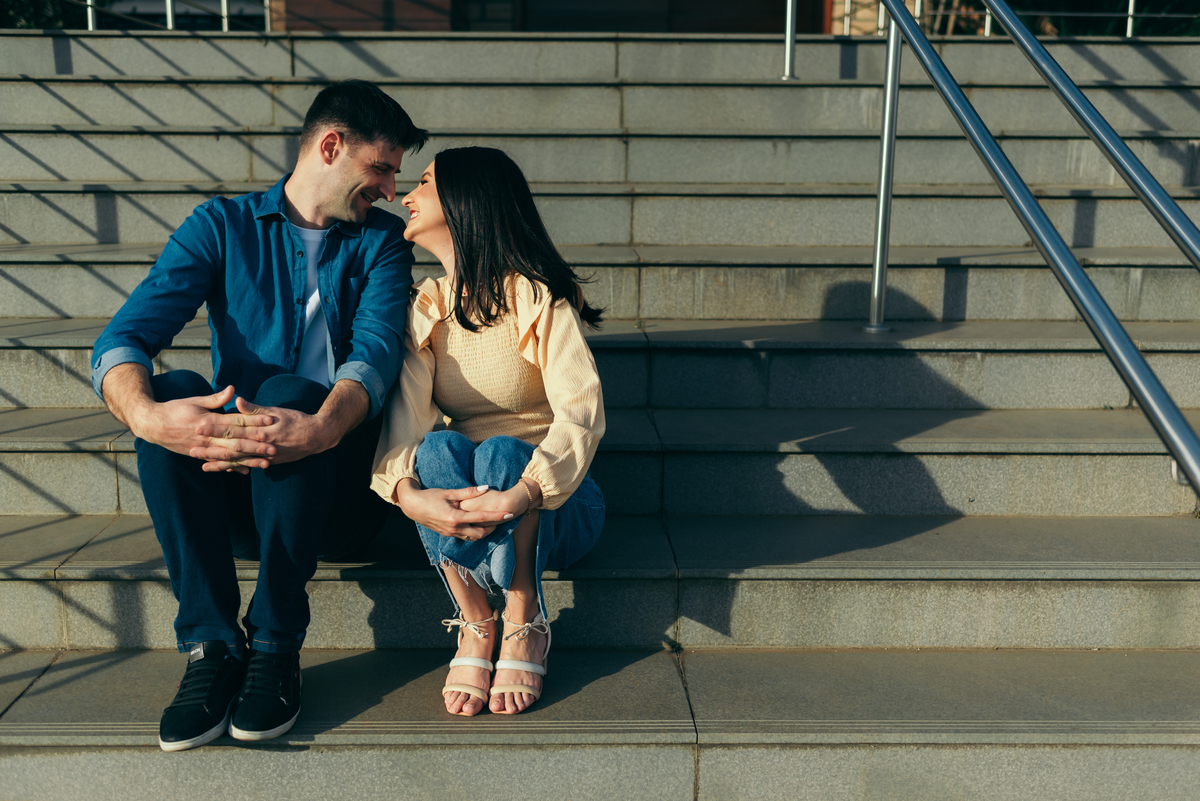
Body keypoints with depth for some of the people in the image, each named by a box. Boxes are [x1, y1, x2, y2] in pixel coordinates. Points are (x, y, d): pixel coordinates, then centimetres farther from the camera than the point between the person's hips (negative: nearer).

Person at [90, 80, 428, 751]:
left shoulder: (382, 240, 8)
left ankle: (275, 646, -20)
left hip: (335, 489, -1)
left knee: (289, 390, -28)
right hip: (230, 496, 1)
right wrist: (145, 415, -32)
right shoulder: (223, 227, 7)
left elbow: (378, 350, -13)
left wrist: (322, 427, -36)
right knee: (174, 389, -25)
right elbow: (123, 339, -7)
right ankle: (211, 645, -22)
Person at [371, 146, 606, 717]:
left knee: (502, 452, -35)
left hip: (553, 504, -3)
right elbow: (402, 414, -13)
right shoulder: (426, 309, 4)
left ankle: (524, 625, -16)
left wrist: (525, 493, -43)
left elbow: (582, 409, -25)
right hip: (458, 508, 3)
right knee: (439, 449, -29)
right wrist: (407, 493, -35)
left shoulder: (535, 295, -10)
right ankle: (474, 626, -16)